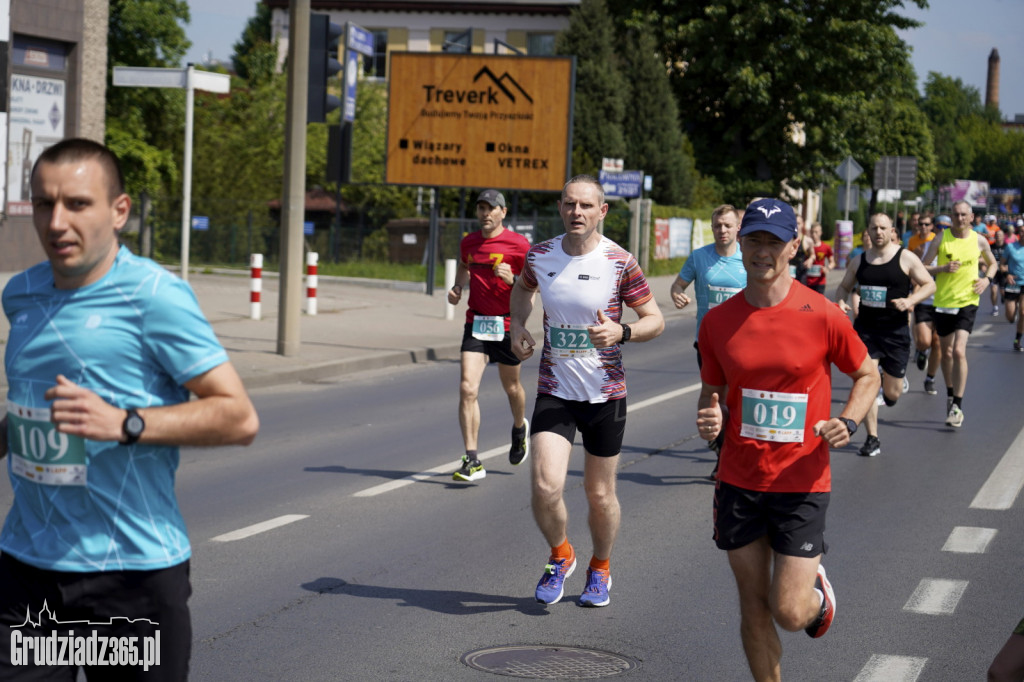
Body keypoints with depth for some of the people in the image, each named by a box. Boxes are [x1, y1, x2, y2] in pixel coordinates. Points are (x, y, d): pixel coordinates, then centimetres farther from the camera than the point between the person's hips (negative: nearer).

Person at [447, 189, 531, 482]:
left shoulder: (518, 245, -8)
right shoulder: (468, 243, 6)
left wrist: (512, 280, -25)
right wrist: (457, 288, 10)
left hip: (507, 325, -3)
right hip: (475, 323, 3)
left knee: (511, 387, 15)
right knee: (467, 388, -12)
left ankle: (519, 429, 49)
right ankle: (472, 461, -12)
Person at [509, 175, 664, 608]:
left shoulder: (620, 263, -10)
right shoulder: (540, 256, -1)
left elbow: (655, 320, -4)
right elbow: (523, 288, 23)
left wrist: (621, 332, -24)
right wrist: (517, 327, 5)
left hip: (605, 393, -1)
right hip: (554, 392, 2)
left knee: (600, 495, 9)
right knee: (545, 487, -14)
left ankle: (600, 568, 36)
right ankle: (561, 555, 17)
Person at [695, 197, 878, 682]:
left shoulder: (822, 315, -8)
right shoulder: (718, 321, 0)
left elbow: (867, 376, 5)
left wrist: (847, 422, -13)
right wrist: (708, 418, -9)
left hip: (802, 483, -3)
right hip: (739, 480, 3)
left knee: (789, 614, -4)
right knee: (754, 610, 8)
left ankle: (818, 591, 32)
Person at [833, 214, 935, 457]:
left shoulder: (906, 258, -5)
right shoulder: (860, 261, 6)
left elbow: (930, 285, -2)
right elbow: (844, 286, 18)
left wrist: (910, 301, -20)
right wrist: (840, 301, -4)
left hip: (895, 330, -2)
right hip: (865, 328, 2)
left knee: (892, 394, 4)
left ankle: (896, 377, 44)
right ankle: (872, 439, -1)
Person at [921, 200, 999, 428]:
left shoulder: (979, 240, 0)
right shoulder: (941, 239, -3)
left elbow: (992, 263, 19)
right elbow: (922, 268, -2)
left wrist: (987, 279, -1)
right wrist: (943, 268, -19)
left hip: (968, 302, -2)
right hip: (942, 302, 2)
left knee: (959, 351, -16)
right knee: (946, 352, 12)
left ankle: (958, 406, -11)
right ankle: (950, 395, 34)